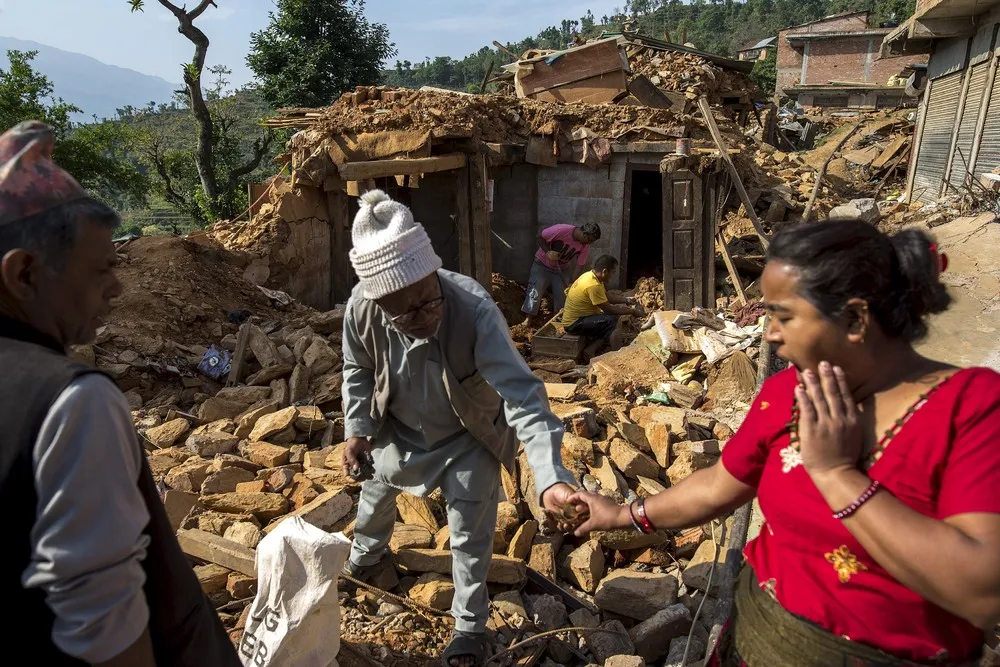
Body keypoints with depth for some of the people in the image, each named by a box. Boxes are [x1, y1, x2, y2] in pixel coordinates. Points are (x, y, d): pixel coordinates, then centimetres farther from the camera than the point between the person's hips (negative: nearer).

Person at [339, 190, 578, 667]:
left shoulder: (474, 309, -41)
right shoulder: (362, 309, -29)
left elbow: (521, 395, -47)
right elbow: (357, 370, -5)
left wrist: (551, 476, -58)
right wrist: (357, 430, -13)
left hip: (468, 437, -4)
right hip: (397, 430, 4)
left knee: (470, 537, 7)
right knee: (375, 493, 30)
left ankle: (470, 625, 36)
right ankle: (366, 553, 66)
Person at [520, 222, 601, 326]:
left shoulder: (585, 246, -17)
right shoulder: (561, 230, -31)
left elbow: (579, 266, -11)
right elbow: (540, 236, -19)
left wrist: (571, 284, -18)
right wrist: (548, 252, -30)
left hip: (562, 269, 4)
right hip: (543, 264, -4)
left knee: (562, 295, -1)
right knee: (535, 291, -11)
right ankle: (528, 319, -8)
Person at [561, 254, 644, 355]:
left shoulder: (590, 275, 4)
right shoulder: (593, 285, -25)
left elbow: (607, 296, 17)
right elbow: (608, 309, -20)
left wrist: (626, 300, 8)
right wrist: (632, 311, -10)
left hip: (578, 317, 10)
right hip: (574, 324, -10)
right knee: (615, 321, -21)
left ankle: (591, 349, -1)